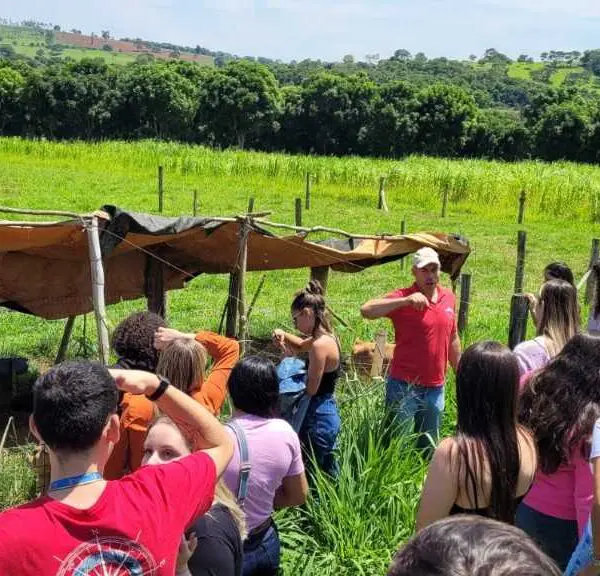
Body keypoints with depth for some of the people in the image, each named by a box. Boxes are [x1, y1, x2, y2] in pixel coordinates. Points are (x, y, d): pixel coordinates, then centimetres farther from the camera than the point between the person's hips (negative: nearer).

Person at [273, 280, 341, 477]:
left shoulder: (320, 345, -22)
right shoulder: (327, 337, 7)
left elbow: (310, 389, -21)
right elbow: (302, 346, 27)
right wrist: (284, 335, 8)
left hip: (318, 418, -10)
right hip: (328, 412, 10)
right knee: (328, 472, 19)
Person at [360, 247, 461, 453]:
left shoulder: (448, 297, 7)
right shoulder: (403, 298, -11)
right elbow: (366, 311, -29)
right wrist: (406, 301, -36)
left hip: (435, 387, 6)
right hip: (404, 386, -5)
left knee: (428, 447, 17)